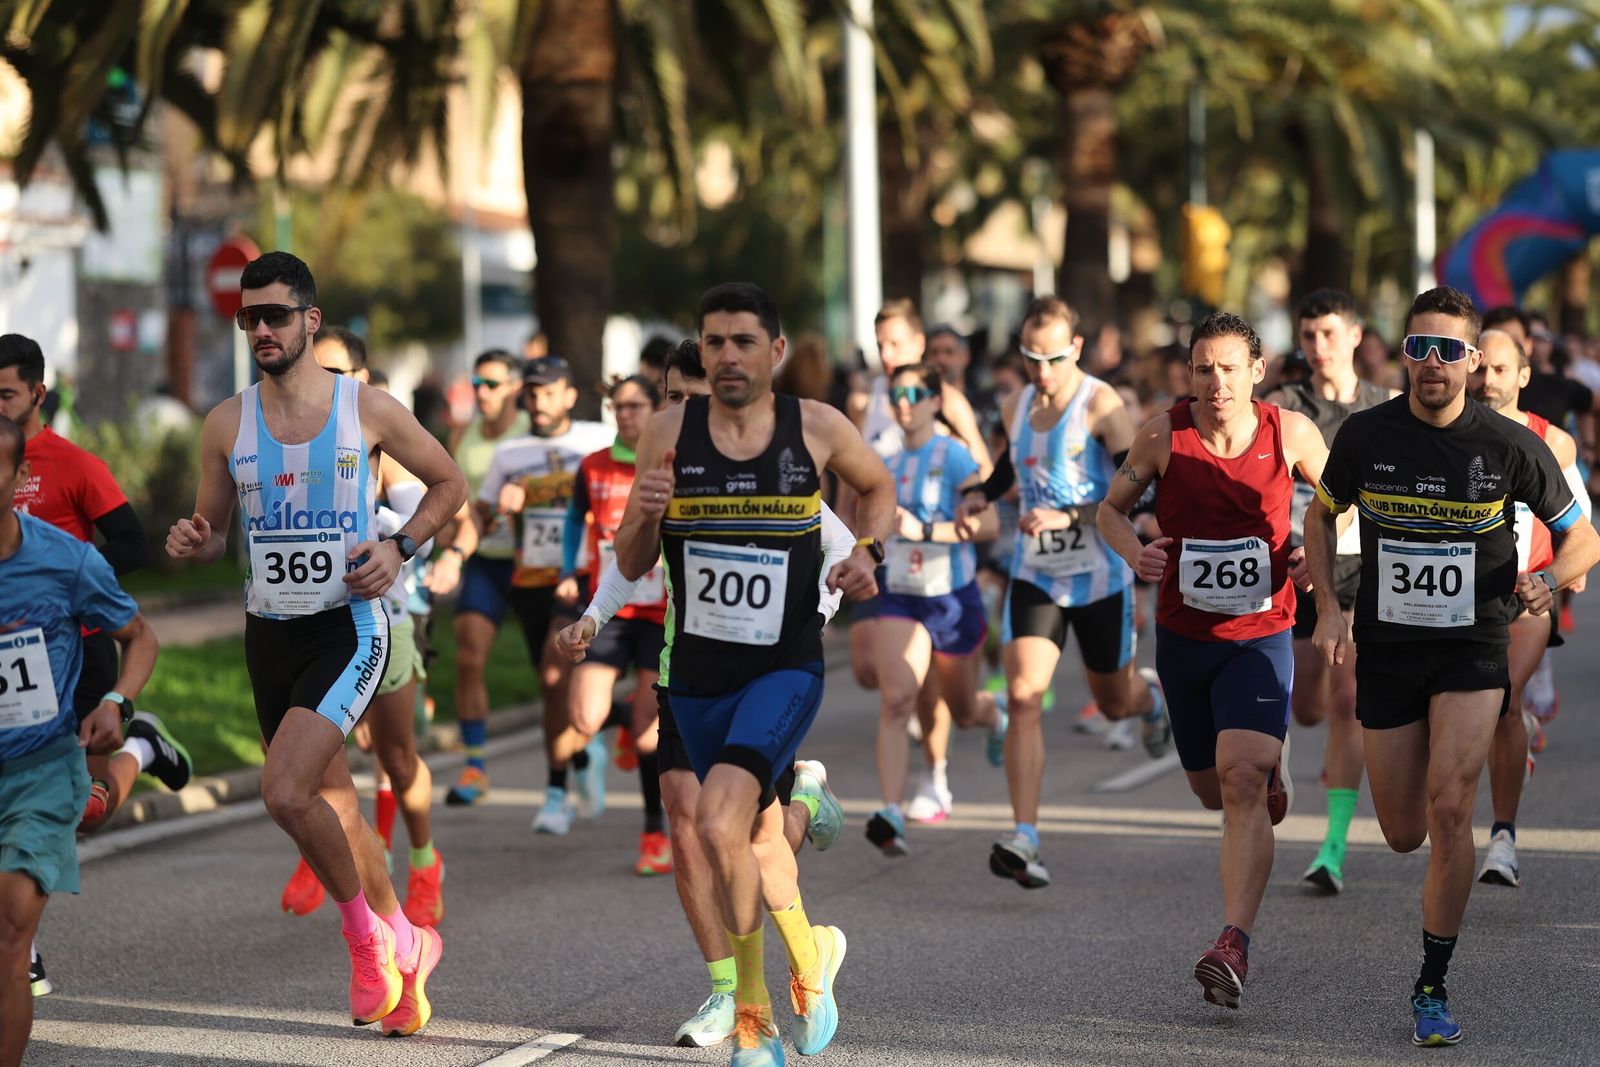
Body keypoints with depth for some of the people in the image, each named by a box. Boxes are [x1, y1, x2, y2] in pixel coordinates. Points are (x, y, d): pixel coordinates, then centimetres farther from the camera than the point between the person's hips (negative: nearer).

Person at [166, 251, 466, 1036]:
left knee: (285, 792, -22)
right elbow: (212, 534, 12)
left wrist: (400, 547, -9)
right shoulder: (227, 424, 3)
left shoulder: (369, 409, -6)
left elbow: (448, 482, 7)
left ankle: (365, 931, -1)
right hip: (268, 634, 5)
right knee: (333, 806, 14)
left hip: (348, 626, -5)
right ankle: (404, 946, 34)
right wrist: (192, 542, -12)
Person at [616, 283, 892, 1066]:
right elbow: (631, 566, 3)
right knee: (737, 837, 14)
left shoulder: (817, 429, -4)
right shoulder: (670, 434, -3)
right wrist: (644, 517, -18)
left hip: (786, 669, -3)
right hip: (698, 674, 3)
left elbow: (878, 485, 18)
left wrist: (868, 551, -1)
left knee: (717, 823, -24)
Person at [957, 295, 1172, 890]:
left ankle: (1152, 696, 54)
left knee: (1113, 703, 14)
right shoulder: (1018, 408, 4)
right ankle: (1024, 839, -19)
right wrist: (982, 495, 6)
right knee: (1022, 698, -15)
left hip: (1100, 578, -3)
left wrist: (1069, 517, -30)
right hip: (1035, 576, 3)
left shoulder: (1100, 406, -14)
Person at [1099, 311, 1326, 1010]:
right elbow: (1112, 508, 6)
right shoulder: (1164, 434, -7)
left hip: (1260, 637, -3)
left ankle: (1234, 945, -26)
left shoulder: (1289, 431, -7)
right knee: (1213, 791, 17)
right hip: (1183, 637, 3)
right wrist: (1133, 552, -15)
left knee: (1243, 782, -21)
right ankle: (1273, 764, 54)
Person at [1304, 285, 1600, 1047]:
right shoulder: (1365, 436, -5)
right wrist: (1328, 607, 0)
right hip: (1385, 648, 2)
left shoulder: (1510, 446, -9)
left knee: (1448, 807, -18)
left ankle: (1433, 987, -5)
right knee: (1404, 835, 5)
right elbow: (1321, 516, 13)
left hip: (1473, 648, -2)